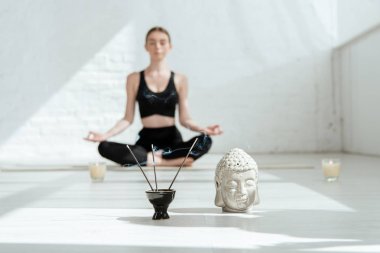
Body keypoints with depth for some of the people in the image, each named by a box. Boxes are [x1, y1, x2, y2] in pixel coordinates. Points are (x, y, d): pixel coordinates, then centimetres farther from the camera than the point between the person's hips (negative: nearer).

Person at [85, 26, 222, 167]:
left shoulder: (179, 79, 7)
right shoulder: (134, 79, 7)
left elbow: (184, 119, 6)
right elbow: (128, 119, 5)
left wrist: (202, 129, -15)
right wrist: (105, 134, -11)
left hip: (172, 140, 0)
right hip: (146, 140, 1)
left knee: (205, 141, -32)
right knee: (104, 147, -27)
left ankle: (149, 159, -21)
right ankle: (169, 162, -27)